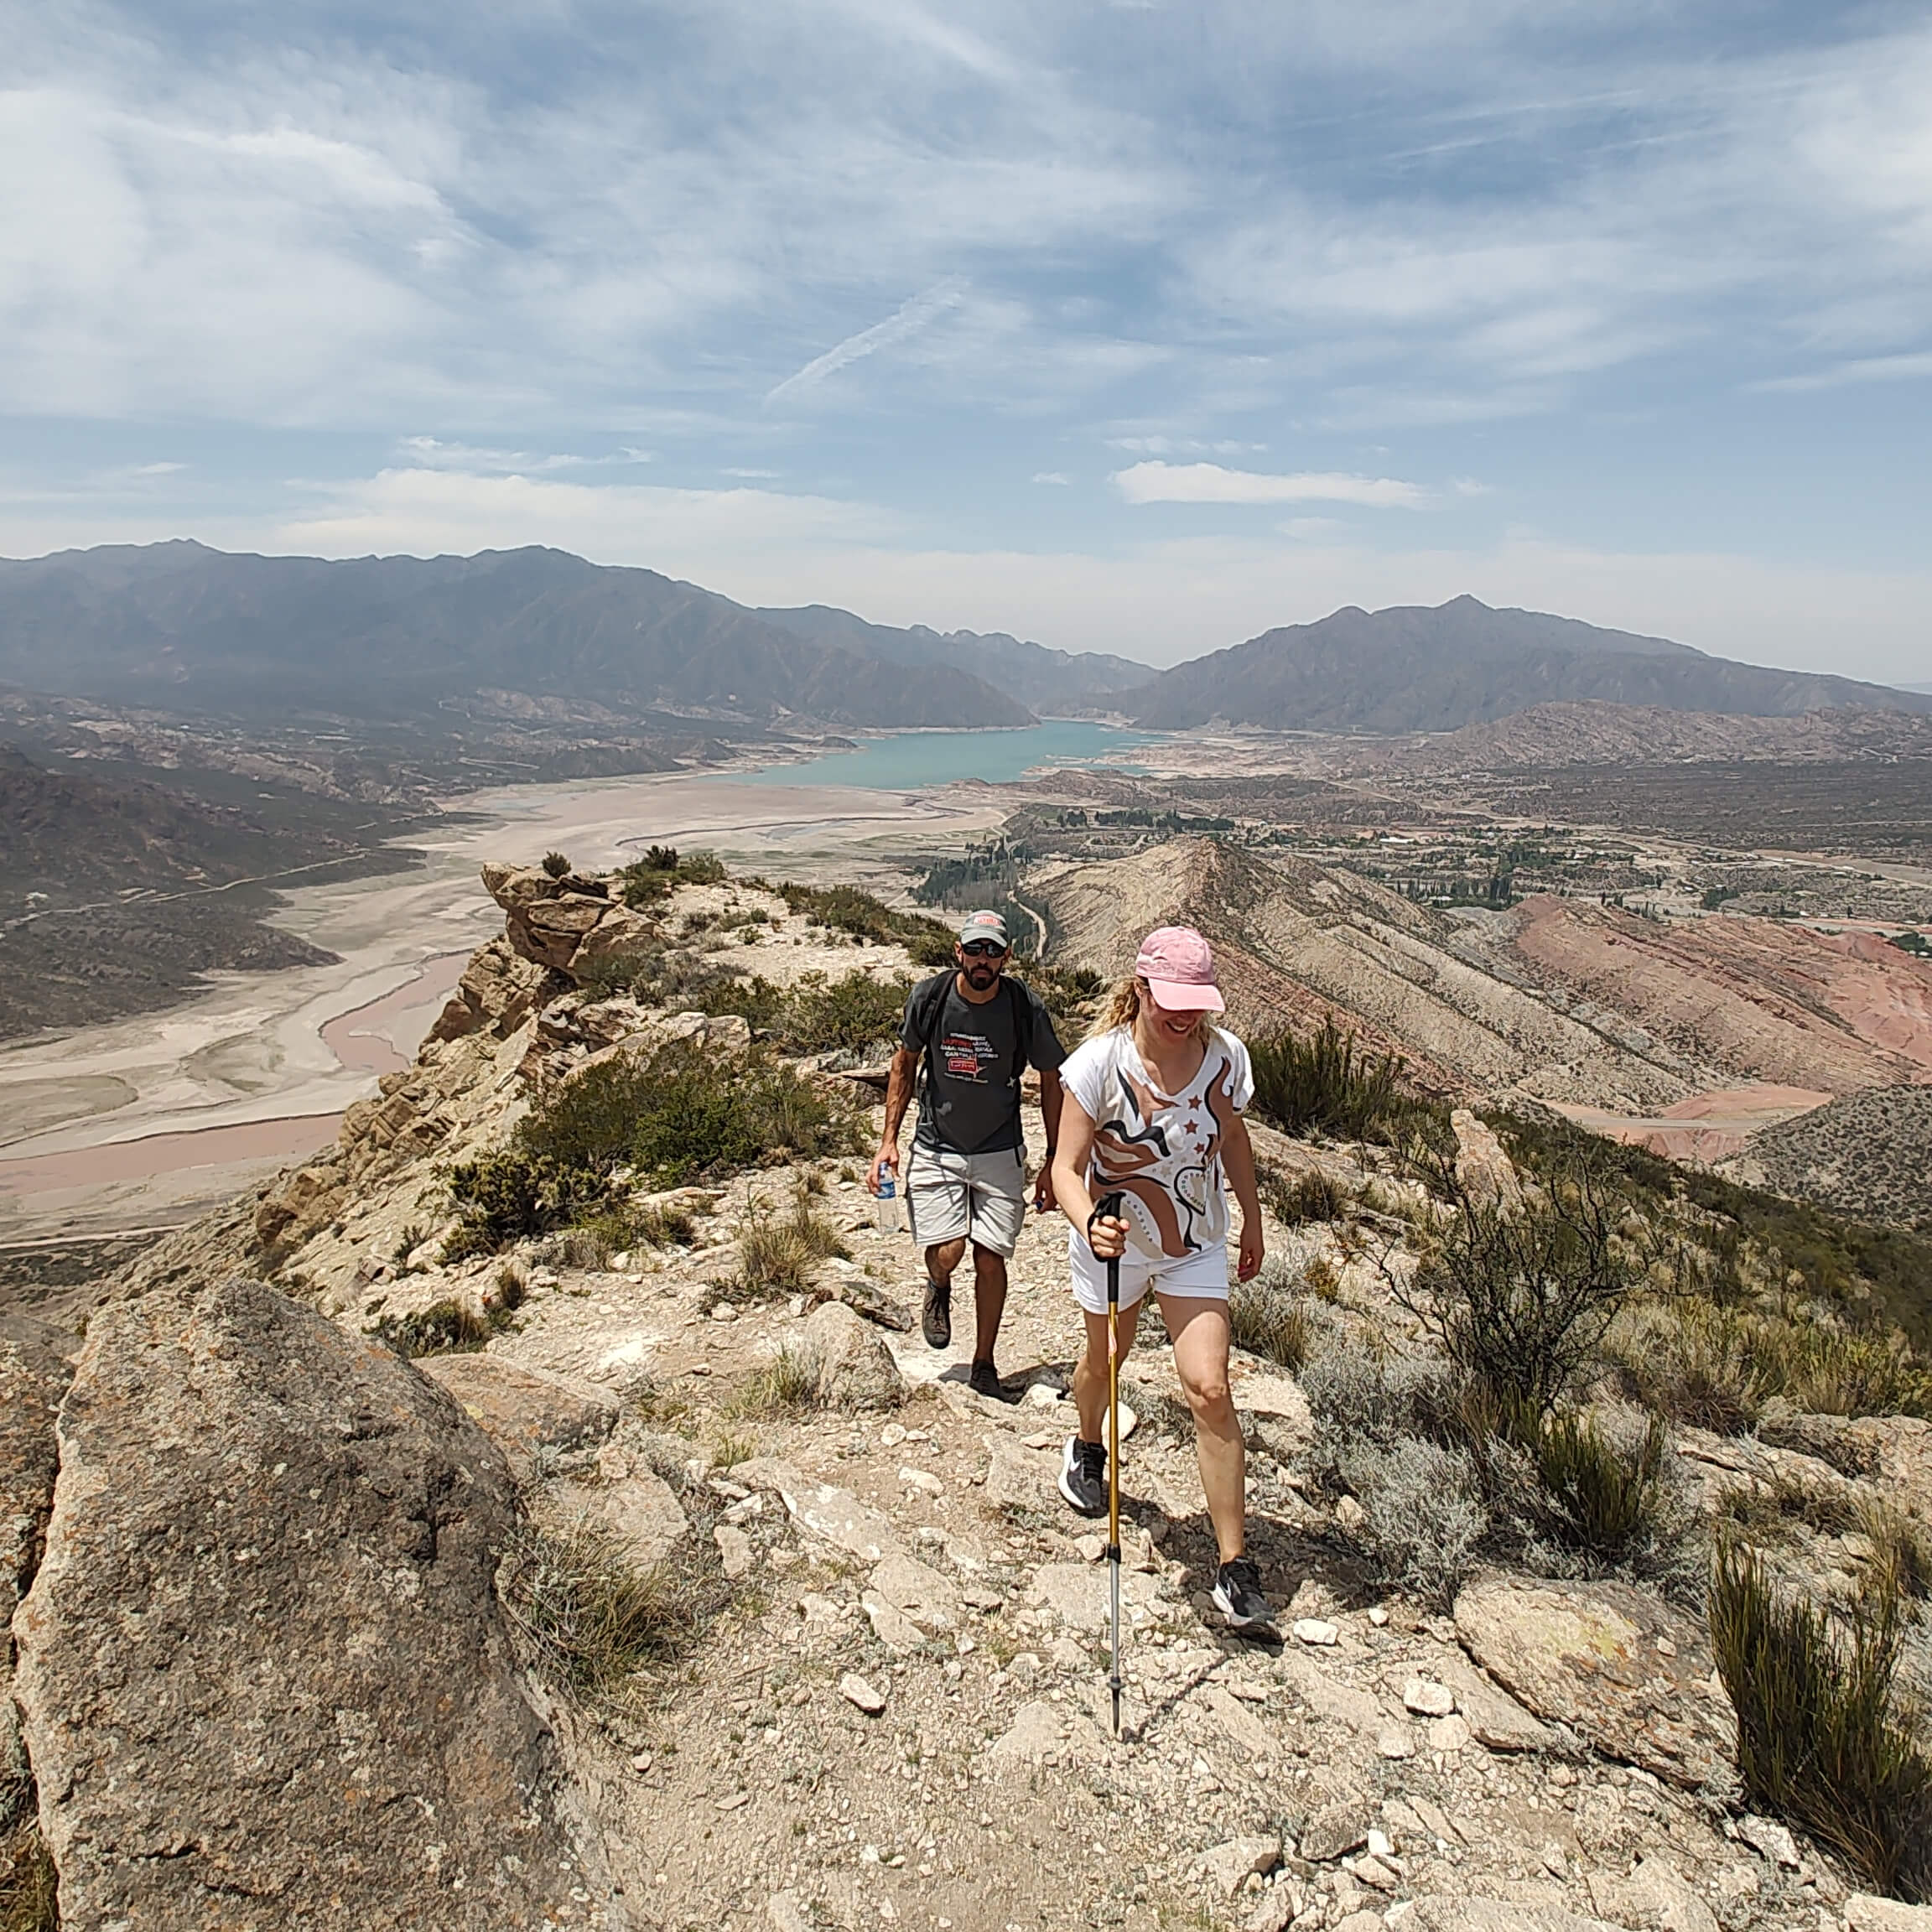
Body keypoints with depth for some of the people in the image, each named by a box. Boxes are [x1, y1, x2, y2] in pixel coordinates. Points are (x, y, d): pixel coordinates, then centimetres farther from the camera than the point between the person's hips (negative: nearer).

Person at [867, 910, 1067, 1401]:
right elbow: (904, 1064, 5)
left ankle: (984, 1365, 22)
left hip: (1001, 1153, 0)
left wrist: (1054, 1162, 0)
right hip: (936, 1148, 0)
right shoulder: (929, 997, -11)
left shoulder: (1025, 1007, -13)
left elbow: (1051, 1080, 1)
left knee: (990, 1260, 2)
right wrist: (888, 1140, 1)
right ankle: (937, 1287, 24)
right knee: (946, 1254, -14)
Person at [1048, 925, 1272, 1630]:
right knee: (1104, 1363, 22)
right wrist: (1089, 1225, -44)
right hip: (1114, 1245, -1)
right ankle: (1088, 1449, 58)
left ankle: (1234, 1567, 3)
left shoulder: (1225, 1055, -14)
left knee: (1209, 1391, -9)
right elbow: (1067, 1166, -24)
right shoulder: (1101, 1062, -24)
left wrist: (1252, 1222, 14)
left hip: (1196, 1248, 1)